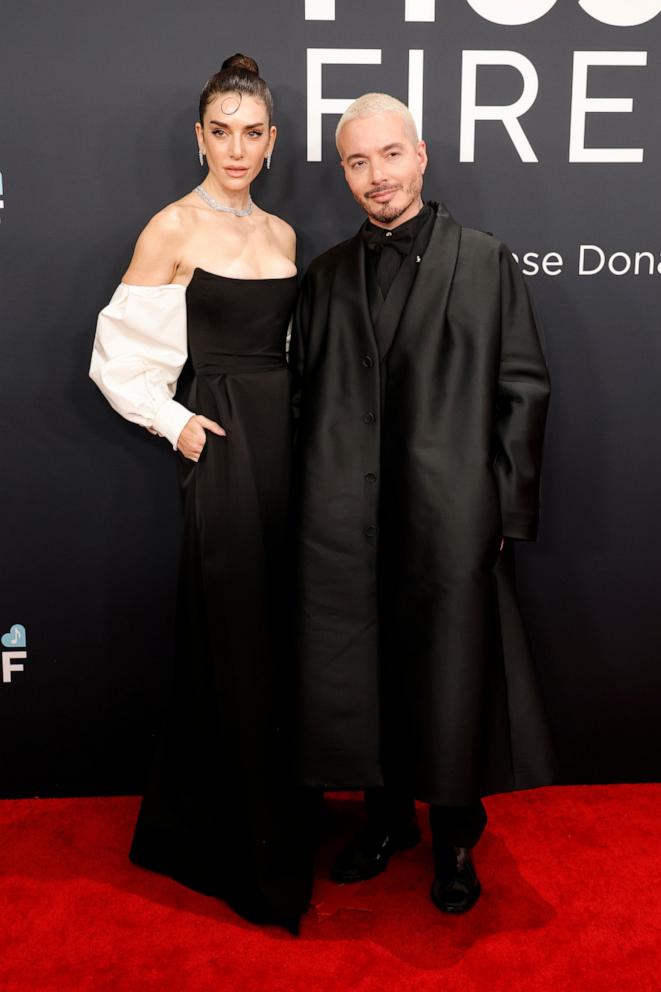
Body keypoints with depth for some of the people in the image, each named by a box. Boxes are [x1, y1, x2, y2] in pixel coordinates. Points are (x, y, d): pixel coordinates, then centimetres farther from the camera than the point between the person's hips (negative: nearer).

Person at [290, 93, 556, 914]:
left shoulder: (486, 263, 2)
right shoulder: (326, 275, 12)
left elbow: (523, 389, 0)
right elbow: (307, 397, 12)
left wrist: (506, 508, -5)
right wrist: (313, 506, 5)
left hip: (449, 521, -3)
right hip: (344, 529, 3)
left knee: (449, 683, 8)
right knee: (358, 681, 12)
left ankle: (455, 840, 31)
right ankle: (386, 816, 36)